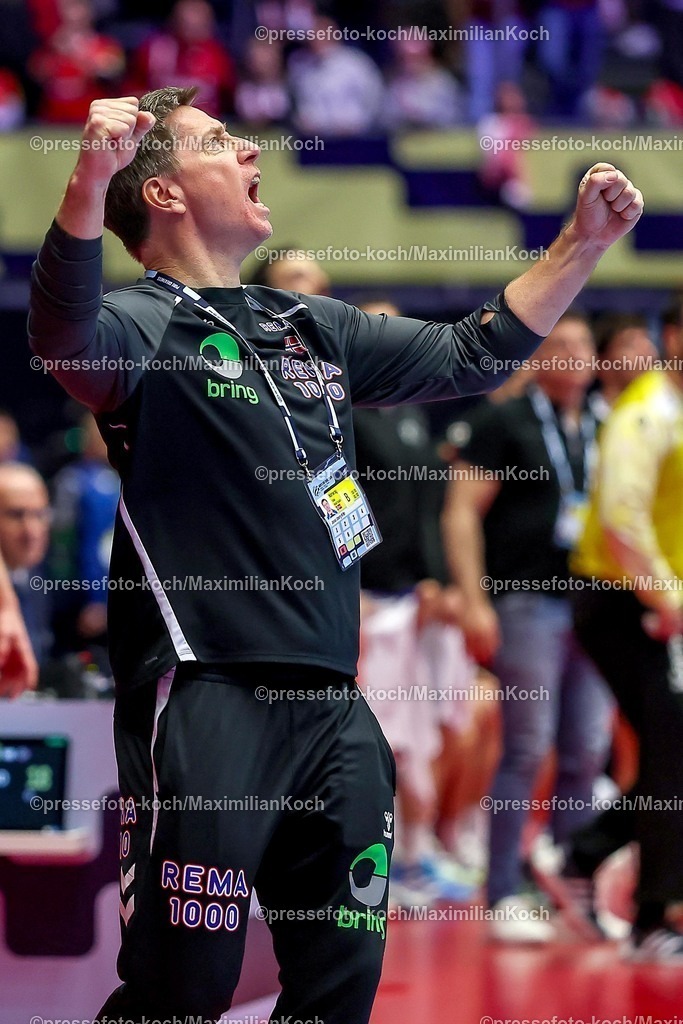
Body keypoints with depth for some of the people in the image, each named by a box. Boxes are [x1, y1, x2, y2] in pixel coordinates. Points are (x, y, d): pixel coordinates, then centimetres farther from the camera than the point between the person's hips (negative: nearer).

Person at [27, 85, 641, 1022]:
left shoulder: (317, 329, 20)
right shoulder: (145, 324, -3)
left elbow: (472, 355, 28)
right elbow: (65, 332, -26)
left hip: (333, 708, 7)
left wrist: (585, 241, 20)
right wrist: (89, 181, -45)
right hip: (209, 700, -7)